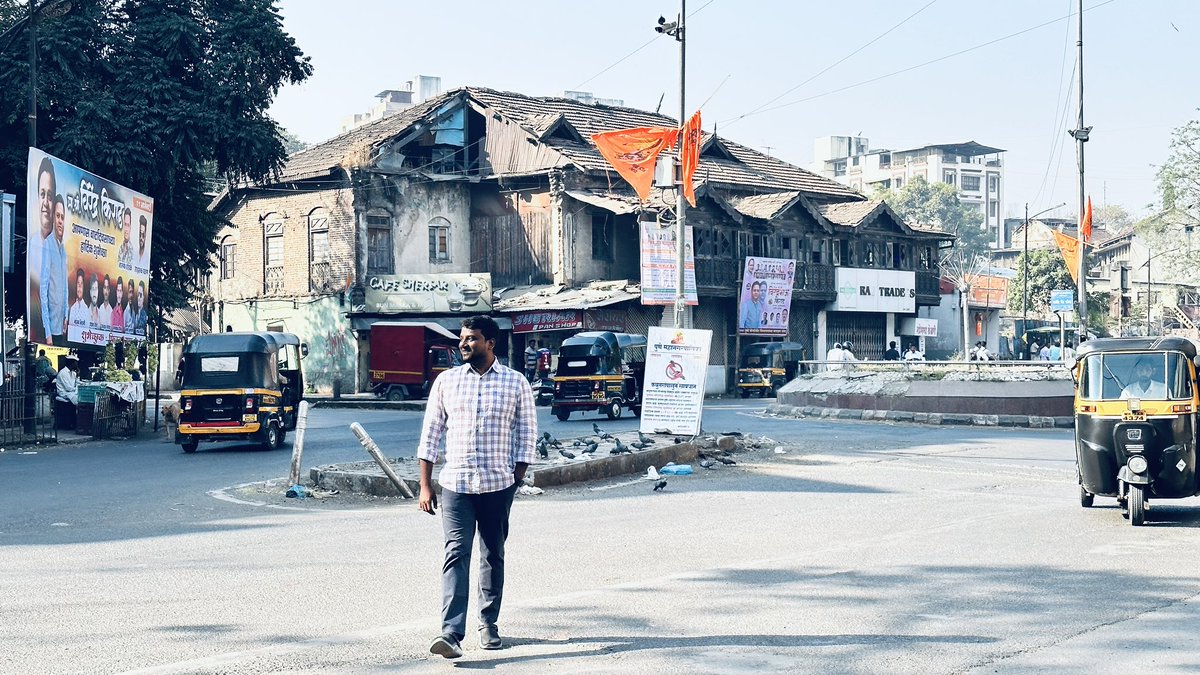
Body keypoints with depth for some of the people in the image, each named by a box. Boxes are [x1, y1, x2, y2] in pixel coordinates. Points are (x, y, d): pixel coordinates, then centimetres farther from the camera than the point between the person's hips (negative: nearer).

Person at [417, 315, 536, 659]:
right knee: (456, 555, -12)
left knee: (493, 557, 11)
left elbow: (526, 436, 5)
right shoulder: (446, 381, 5)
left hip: (498, 486, 0)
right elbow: (430, 434, 7)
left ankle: (488, 623, 28)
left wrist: (516, 482, -1)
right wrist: (425, 486, 3)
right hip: (455, 484, 0)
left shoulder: (516, 383, 1)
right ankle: (452, 634, -20)